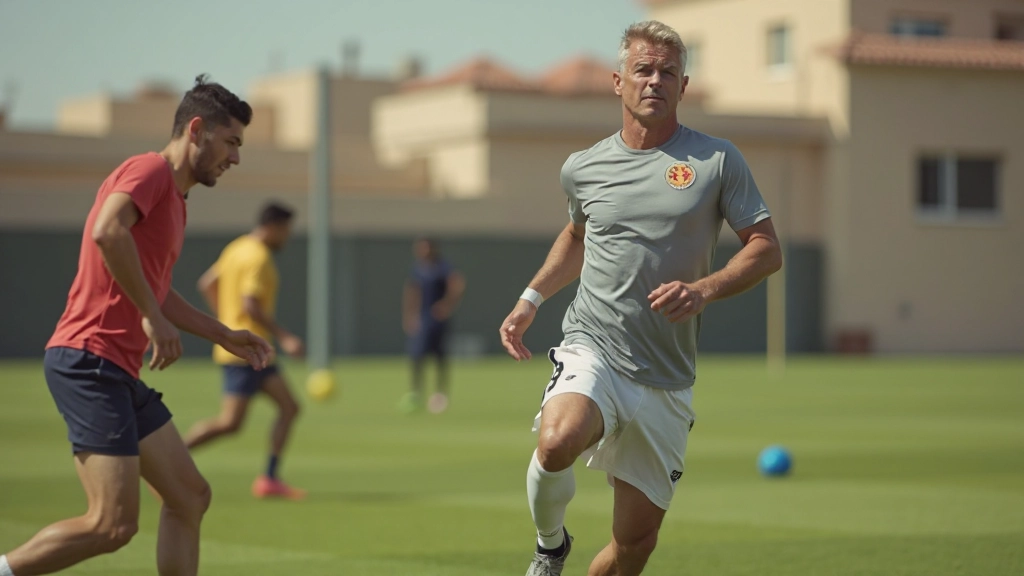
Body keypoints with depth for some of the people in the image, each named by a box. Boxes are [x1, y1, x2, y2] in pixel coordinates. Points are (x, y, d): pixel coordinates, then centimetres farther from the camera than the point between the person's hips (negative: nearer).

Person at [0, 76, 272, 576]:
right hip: (89, 361, -11)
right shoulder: (150, 170, -8)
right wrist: (153, 317, -24)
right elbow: (107, 232, -28)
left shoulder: (173, 198, 22)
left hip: (119, 373, 11)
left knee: (190, 497, 10)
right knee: (113, 525, -15)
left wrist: (225, 336, 34)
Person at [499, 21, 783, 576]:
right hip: (592, 348, 0)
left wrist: (705, 290, -15)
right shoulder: (582, 168, 8)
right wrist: (532, 297, 19)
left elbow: (766, 248, 1)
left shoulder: (717, 160, 2)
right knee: (556, 443, -34)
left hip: (666, 379, 1)